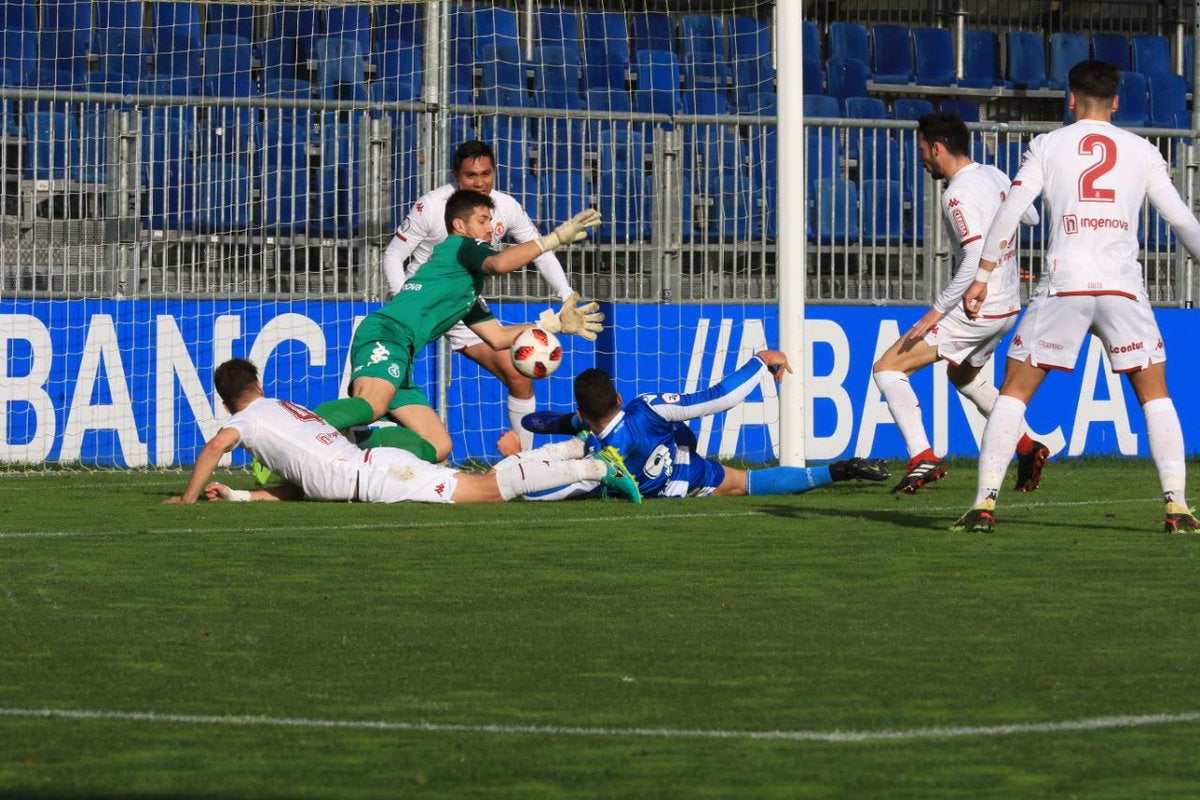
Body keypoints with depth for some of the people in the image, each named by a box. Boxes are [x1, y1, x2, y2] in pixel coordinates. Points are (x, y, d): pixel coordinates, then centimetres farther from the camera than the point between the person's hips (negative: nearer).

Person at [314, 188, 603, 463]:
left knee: (438, 446, 4)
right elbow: (498, 263, -15)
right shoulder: (459, 245, 7)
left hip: (401, 356, 10)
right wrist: (555, 238, -12)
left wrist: (553, 323, 32)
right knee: (371, 407, -40)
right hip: (384, 333, -10)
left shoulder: (469, 288, 34)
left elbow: (498, 337, 36)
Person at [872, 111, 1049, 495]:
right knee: (964, 375, 34)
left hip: (975, 311, -9)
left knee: (887, 369, -8)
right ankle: (1027, 446, 29)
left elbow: (976, 259, -27)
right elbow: (1031, 217, 22)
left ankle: (922, 457, -17)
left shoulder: (958, 194, -20)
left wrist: (937, 310, -24)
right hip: (1008, 307, 9)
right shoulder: (995, 176, 5)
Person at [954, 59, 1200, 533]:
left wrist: (982, 276, 7)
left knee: (1014, 392, 7)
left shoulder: (1048, 146, 9)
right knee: (1155, 395, 12)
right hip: (1123, 285, 1)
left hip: (1063, 281, -1)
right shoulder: (1142, 151, 13)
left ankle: (985, 503, -3)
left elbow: (1009, 212, 2)